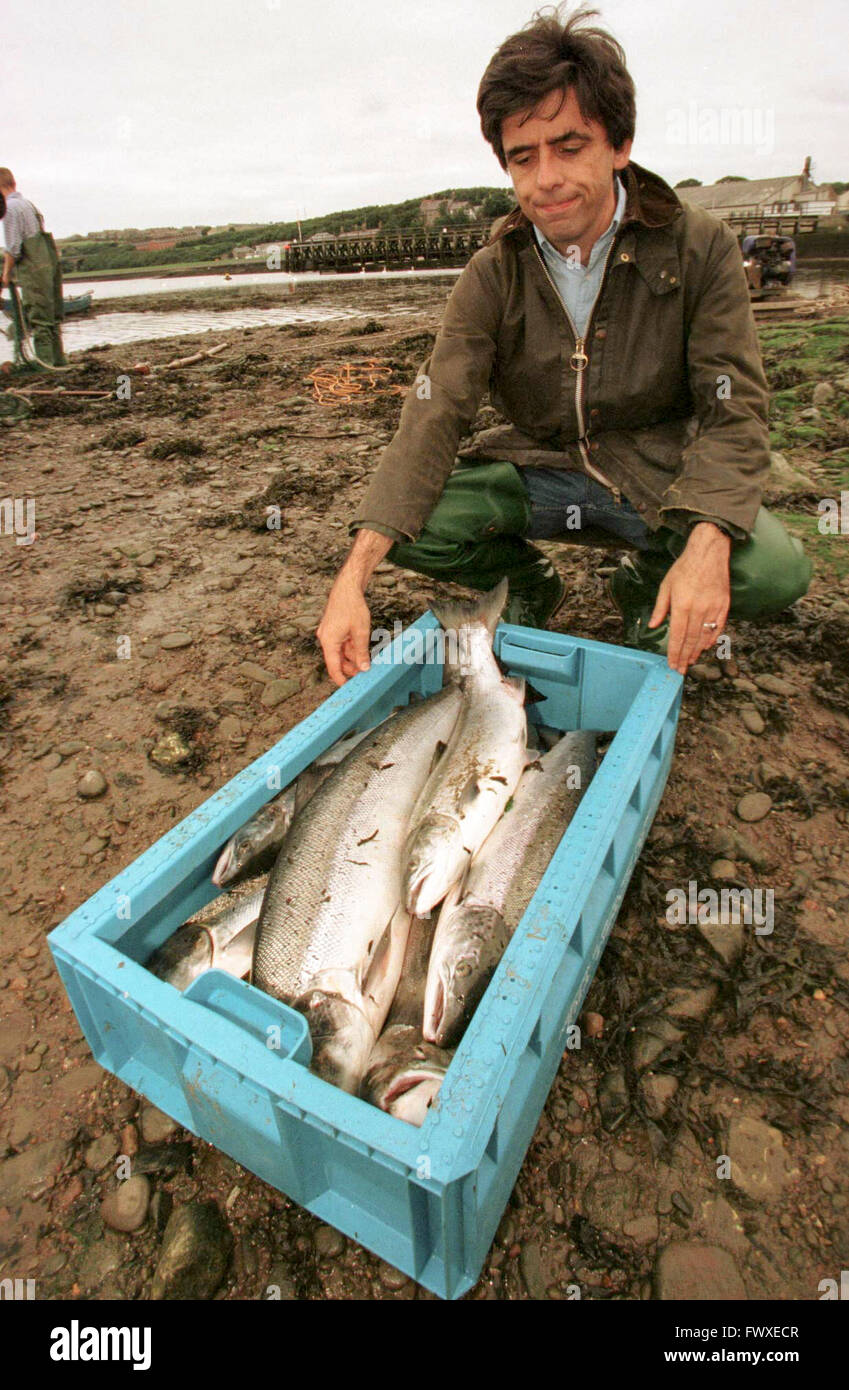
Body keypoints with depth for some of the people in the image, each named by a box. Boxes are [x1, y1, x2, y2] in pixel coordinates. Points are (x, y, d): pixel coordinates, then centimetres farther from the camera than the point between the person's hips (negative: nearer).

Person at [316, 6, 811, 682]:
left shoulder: (700, 247, -9)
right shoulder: (492, 275, -6)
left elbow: (734, 412, -13)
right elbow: (434, 417, -17)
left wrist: (707, 547, -34)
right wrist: (355, 576, -31)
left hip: (657, 476, -1)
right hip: (535, 469, 2)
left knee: (774, 571, -28)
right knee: (413, 526, -22)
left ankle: (648, 581, 7)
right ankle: (528, 582, 9)